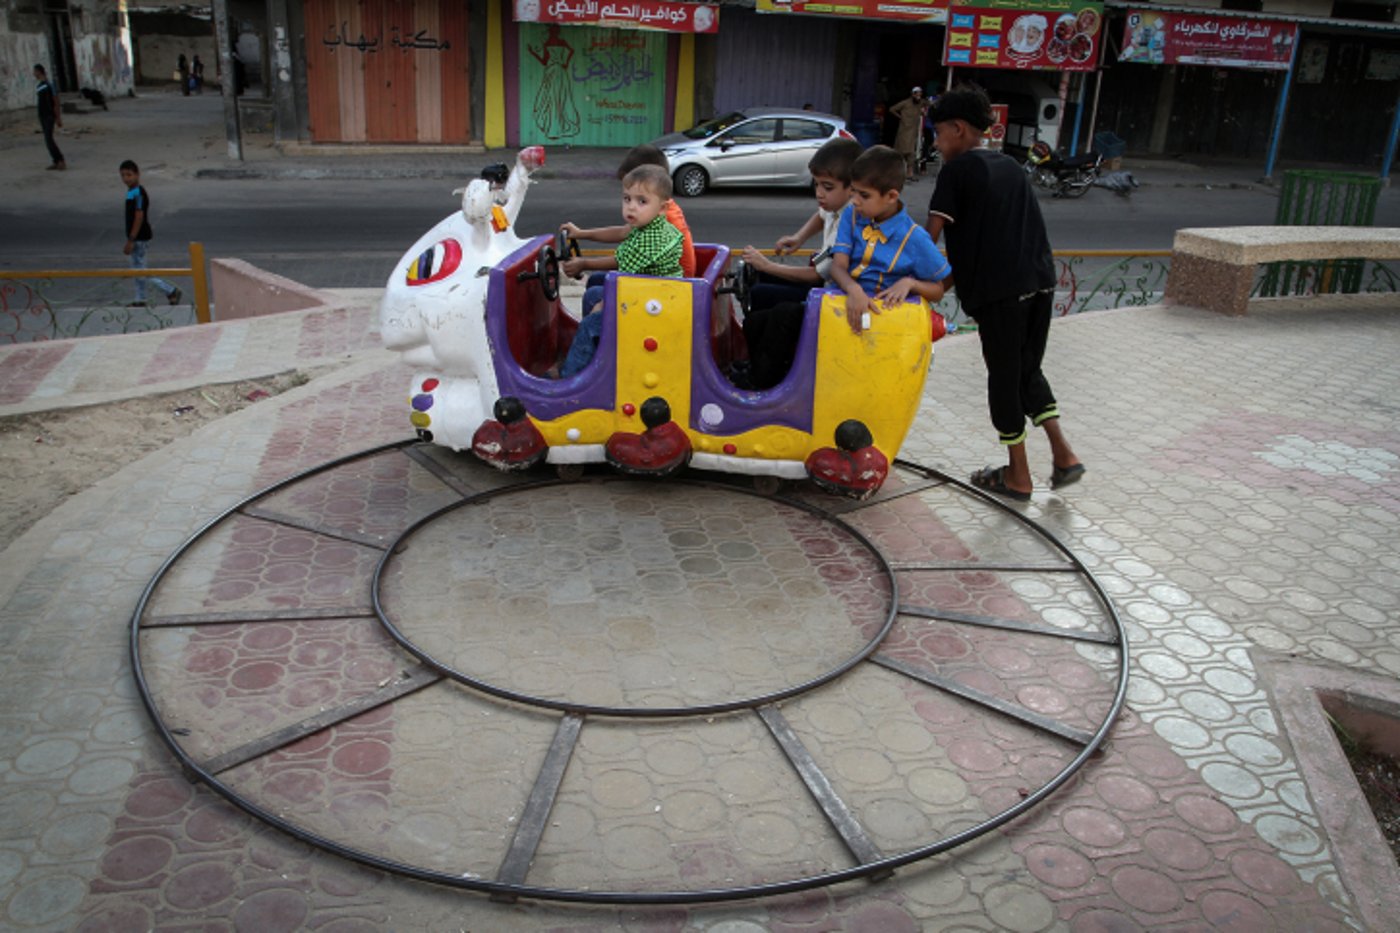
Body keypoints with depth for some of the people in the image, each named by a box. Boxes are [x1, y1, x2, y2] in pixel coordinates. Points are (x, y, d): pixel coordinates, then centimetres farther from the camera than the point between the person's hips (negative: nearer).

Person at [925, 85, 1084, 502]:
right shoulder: (1011, 166, 20)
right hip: (1040, 280, 7)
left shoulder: (957, 169, -1)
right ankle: (1063, 455, 14)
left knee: (1004, 376, 5)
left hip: (998, 288, -7)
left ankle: (1018, 476, 14)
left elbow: (932, 232, -10)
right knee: (1028, 369, 21)